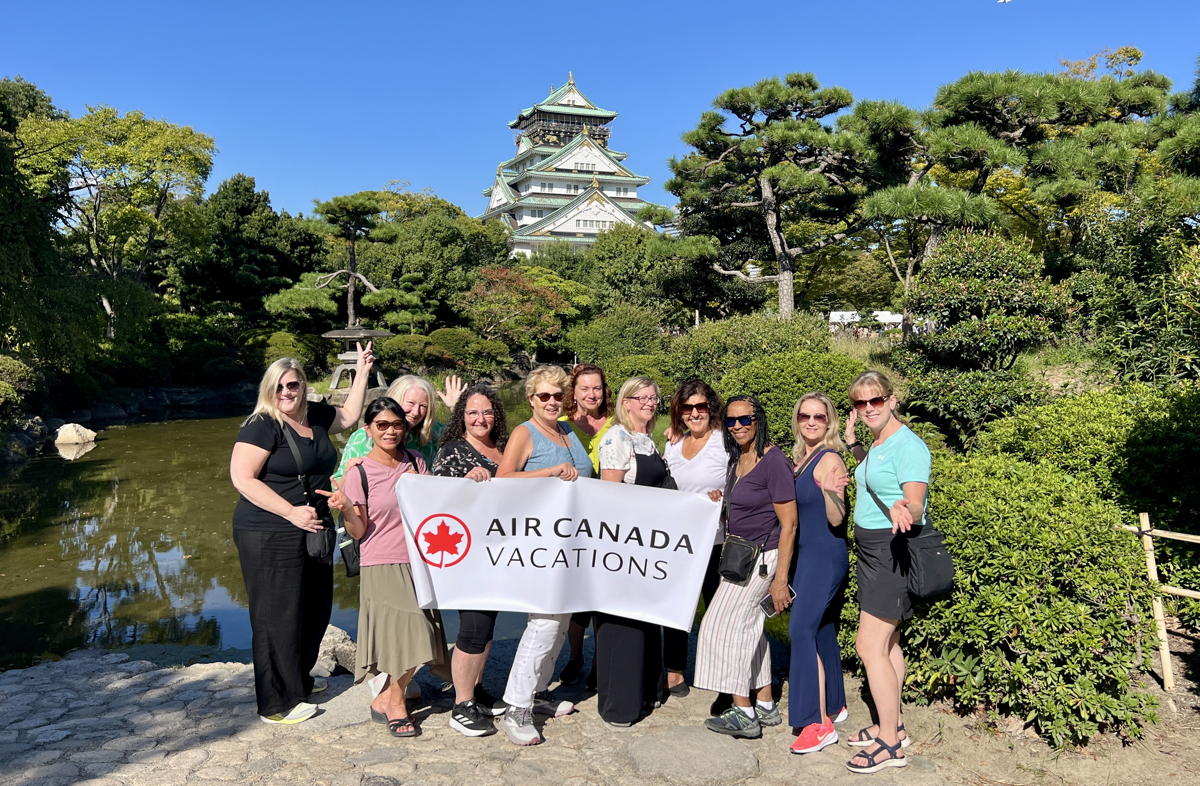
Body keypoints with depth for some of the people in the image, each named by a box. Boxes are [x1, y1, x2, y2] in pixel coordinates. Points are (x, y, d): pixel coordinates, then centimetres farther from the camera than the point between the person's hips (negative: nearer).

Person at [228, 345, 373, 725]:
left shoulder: (316, 415, 10)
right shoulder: (262, 426, -12)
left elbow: (349, 416, 28)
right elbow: (242, 478, -19)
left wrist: (362, 373, 23)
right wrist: (291, 512, -23)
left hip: (313, 531, 8)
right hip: (270, 536, -8)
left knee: (316, 609, 15)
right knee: (278, 618, -1)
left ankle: (298, 678, 36)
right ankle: (278, 704, 11)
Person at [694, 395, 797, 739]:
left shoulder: (773, 461, -17)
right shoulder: (737, 460, 7)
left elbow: (789, 524, -18)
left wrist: (780, 578, -20)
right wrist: (720, 503, 6)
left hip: (762, 557, -8)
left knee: (725, 623, -6)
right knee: (748, 627, 12)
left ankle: (744, 713, 3)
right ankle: (765, 707, 23)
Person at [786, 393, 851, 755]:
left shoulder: (830, 460, -13)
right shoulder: (802, 458, 12)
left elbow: (836, 520, -19)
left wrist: (829, 491, -38)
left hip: (825, 558, -9)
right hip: (809, 556, 9)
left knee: (802, 630, -14)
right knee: (821, 630, 17)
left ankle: (818, 723, -10)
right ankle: (833, 704, 30)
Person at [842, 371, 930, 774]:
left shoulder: (908, 445, -17)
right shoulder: (876, 445, 10)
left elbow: (916, 505, -26)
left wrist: (903, 511, -48)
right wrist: (853, 443, 23)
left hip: (892, 551, -9)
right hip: (871, 549, 9)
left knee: (869, 646, -8)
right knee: (887, 643, 15)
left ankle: (890, 745, 2)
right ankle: (892, 725, 26)